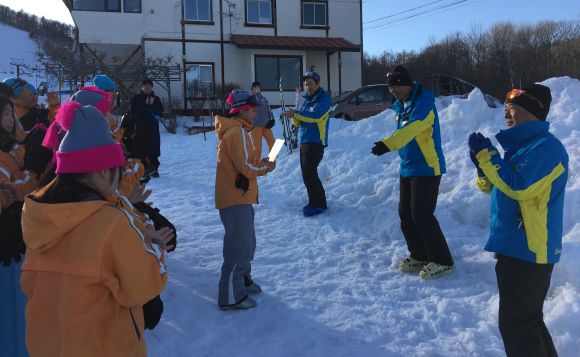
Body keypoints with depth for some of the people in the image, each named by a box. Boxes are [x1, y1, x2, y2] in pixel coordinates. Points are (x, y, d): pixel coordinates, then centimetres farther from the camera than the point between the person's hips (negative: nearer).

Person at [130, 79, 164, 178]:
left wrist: (152, 104, -12)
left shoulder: (156, 99, 14)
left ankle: (154, 168, 5)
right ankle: (143, 167, -6)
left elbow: (160, 111, 3)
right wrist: (145, 104, -12)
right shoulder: (136, 98, 8)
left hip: (153, 128, 2)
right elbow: (133, 110, -5)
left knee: (154, 147, -1)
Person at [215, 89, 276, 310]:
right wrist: (266, 167, -5)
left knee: (247, 241, 22)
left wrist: (261, 162, 1)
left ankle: (243, 280, 39)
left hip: (240, 197, 11)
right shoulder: (238, 132, -18)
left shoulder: (238, 130, 16)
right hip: (236, 199, -11)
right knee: (239, 246, -6)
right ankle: (231, 297, 1)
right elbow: (246, 166, -22)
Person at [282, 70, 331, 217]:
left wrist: (296, 113, -20)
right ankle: (318, 201, 22)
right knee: (308, 173, 11)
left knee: (309, 173, -12)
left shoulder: (324, 98, -5)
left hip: (316, 141, -8)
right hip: (303, 140, 8)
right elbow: (298, 122, 14)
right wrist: (295, 117, -9)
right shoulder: (305, 99, 16)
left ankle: (317, 204, -4)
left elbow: (316, 115, -21)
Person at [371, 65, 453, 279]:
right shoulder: (402, 105, 12)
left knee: (422, 215, -10)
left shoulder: (423, 102, -16)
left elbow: (411, 129, -32)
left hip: (427, 168, -9)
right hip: (407, 168, 9)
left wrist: (388, 144, -44)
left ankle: (442, 261, 4)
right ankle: (419, 256, 25)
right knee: (405, 214, 10)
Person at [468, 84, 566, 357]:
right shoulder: (522, 145, 14)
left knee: (517, 324, -3)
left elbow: (518, 187, -27)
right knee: (526, 319, 21)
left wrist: (486, 154, -20)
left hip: (529, 251, -10)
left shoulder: (546, 147, -17)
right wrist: (483, 164, 1)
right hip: (514, 247, 10)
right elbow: (500, 188, 19)